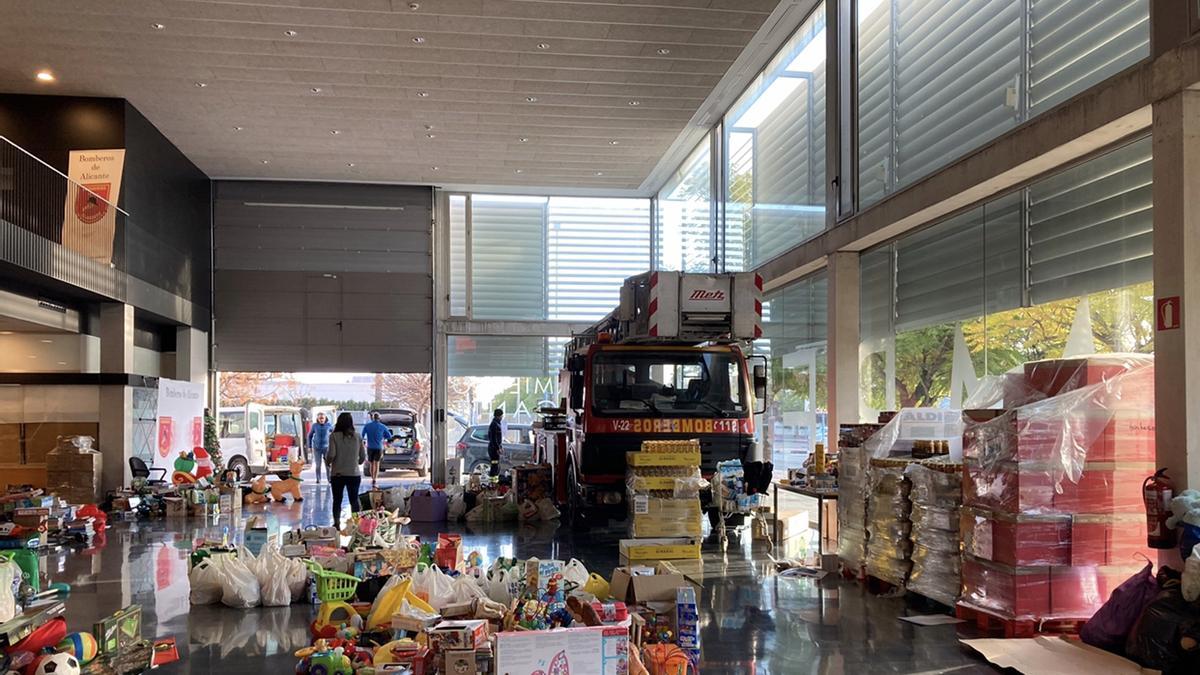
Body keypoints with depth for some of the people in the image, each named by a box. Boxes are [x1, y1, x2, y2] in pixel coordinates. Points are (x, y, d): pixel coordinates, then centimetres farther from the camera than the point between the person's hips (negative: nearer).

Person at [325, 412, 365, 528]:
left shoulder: (334, 436, -9)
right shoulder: (357, 437, -1)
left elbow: (331, 454, -16)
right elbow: (363, 456, 1)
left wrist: (327, 462, 6)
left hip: (337, 474, -2)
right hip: (354, 474, 2)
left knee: (337, 500, 12)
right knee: (354, 500, 13)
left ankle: (337, 523, 12)